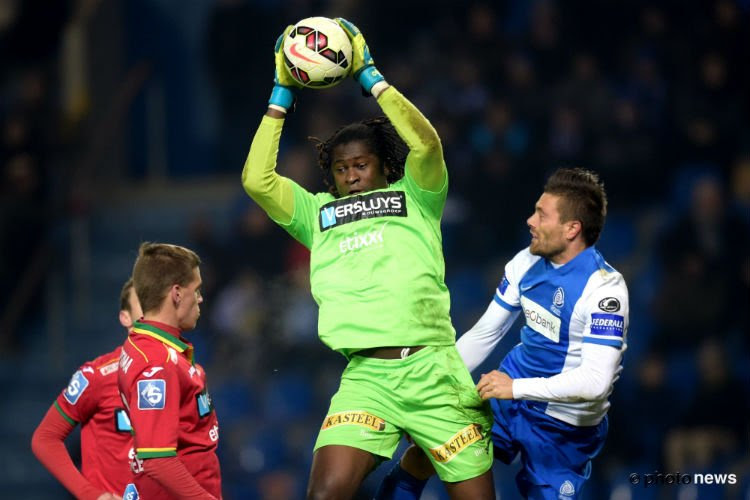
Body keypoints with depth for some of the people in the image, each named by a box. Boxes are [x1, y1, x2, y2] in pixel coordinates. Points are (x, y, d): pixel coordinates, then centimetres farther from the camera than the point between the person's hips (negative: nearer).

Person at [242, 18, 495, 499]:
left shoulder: (415, 197, 13)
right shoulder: (318, 212, 20)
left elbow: (427, 145, -6)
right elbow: (257, 180, 8)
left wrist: (370, 75, -1)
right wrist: (281, 95, 10)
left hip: (433, 370, -1)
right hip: (366, 376, 1)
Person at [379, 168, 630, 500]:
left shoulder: (603, 287, -23)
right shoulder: (527, 263, -2)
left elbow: (596, 381, -30)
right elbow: (484, 334, 8)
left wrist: (517, 387, -32)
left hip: (564, 428, -6)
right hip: (511, 392, 6)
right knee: (422, 454, 3)